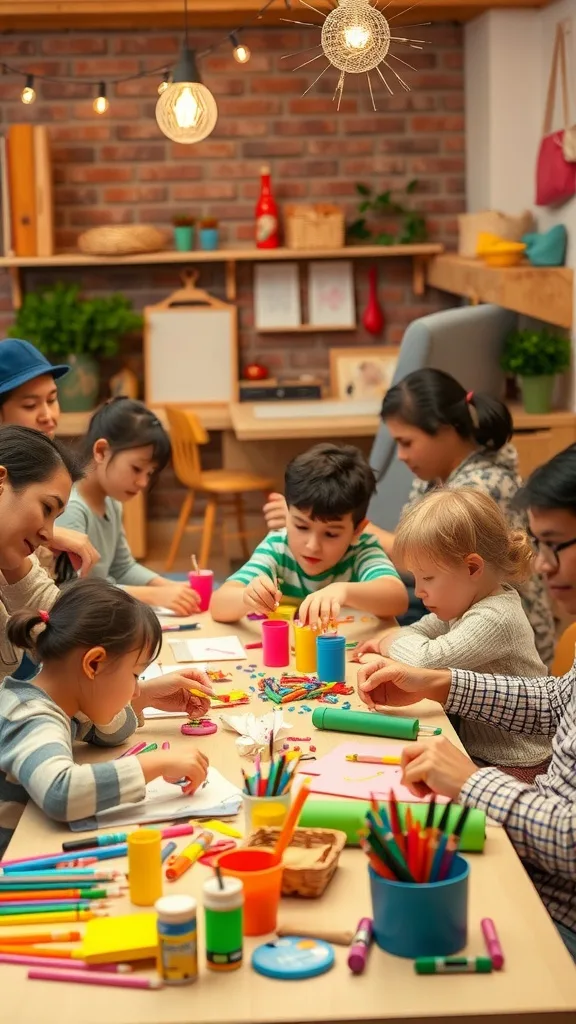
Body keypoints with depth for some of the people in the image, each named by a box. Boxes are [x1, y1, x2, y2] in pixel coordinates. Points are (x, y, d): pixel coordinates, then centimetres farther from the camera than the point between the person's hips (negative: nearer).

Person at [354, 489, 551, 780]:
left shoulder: (494, 620, -23)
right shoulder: (469, 601, 7)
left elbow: (426, 660, -31)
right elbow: (431, 627, 26)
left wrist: (393, 642, -9)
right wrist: (387, 641, 5)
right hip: (474, 743, 9)